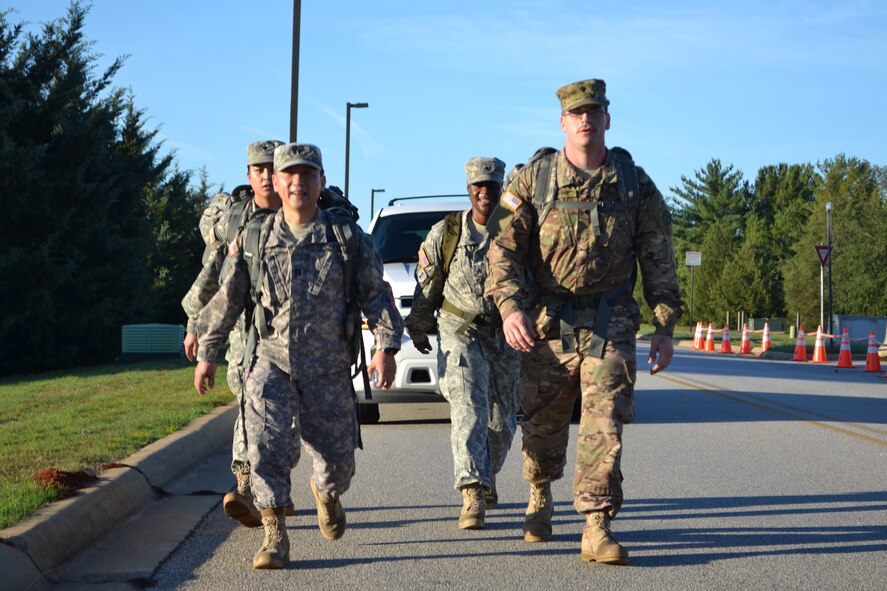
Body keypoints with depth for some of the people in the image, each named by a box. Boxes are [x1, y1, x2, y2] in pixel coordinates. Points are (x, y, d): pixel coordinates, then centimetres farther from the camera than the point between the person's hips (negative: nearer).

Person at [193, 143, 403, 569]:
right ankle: (274, 537, -14)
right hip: (272, 362, 0)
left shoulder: (347, 238, 0)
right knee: (265, 442, -21)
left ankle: (325, 492, 44)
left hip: (328, 369, 0)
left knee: (337, 460, 7)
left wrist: (386, 347, -10)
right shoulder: (254, 241, 3)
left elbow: (376, 294, 1)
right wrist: (207, 353, 10)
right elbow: (227, 299, 9)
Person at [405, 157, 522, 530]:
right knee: (468, 411, -17)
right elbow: (427, 285, 10)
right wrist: (419, 328, 15)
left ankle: (487, 476, 38)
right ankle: (473, 494, -25)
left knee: (501, 418, 12)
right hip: (460, 333, -2)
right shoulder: (446, 233, 0)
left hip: (506, 336, 2)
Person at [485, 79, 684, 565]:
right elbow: (503, 247, -4)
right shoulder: (533, 179, 0)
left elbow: (658, 260, 6)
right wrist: (510, 306, -19)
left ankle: (597, 529, -9)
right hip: (547, 324, 1)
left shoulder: (634, 183, 3)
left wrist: (664, 328, 0)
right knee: (542, 425, 12)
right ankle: (540, 498, 40)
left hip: (610, 324, 0)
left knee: (604, 424, -11)